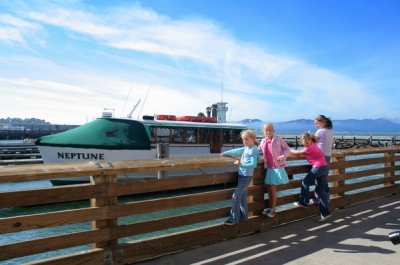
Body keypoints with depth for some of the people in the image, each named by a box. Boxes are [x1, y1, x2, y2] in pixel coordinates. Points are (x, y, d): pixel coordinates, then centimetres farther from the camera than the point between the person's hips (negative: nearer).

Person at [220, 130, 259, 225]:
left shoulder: (253, 150, -17)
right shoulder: (246, 148, 8)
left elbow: (253, 164, -23)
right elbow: (236, 151, 22)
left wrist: (240, 164, -25)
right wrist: (225, 153, 30)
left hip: (246, 176, -8)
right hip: (241, 175, 8)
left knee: (235, 196, -6)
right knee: (242, 196, 15)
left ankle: (234, 219, 3)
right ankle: (244, 216, 27)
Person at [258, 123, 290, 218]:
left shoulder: (278, 139, -10)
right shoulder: (263, 141, 6)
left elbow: (287, 149, -3)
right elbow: (259, 150, 21)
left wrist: (283, 157, -18)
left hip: (277, 167, -5)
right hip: (269, 167, 6)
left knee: (272, 188, -2)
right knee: (269, 188, 12)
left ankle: (273, 209, 14)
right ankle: (271, 207, 28)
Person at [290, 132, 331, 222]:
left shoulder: (309, 148, -10)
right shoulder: (313, 145, 16)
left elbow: (298, 153, -1)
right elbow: (303, 153, 21)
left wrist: (289, 150, 12)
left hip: (318, 167, -9)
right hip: (325, 168, 9)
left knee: (305, 182, 7)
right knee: (321, 190, 10)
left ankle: (304, 202, 16)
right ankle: (325, 213, 11)